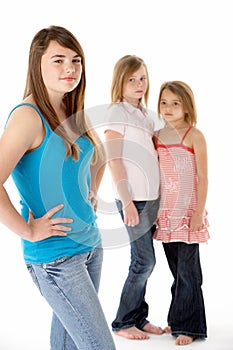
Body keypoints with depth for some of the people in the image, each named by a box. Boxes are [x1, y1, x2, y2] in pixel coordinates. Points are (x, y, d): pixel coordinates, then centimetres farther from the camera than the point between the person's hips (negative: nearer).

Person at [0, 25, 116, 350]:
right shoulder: (28, 116, -17)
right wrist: (28, 231, -20)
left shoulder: (73, 115, 8)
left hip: (90, 244, 8)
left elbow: (99, 158, 29)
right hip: (55, 256, -8)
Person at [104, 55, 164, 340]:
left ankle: (139, 318, 22)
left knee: (143, 261, 11)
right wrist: (127, 202, -17)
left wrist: (158, 195, 11)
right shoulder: (117, 111, -7)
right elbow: (113, 159, -12)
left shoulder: (144, 113, 15)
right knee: (145, 261, -4)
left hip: (152, 197, 7)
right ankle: (123, 323, 9)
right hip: (134, 198, -7)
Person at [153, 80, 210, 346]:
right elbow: (154, 177, 12)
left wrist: (199, 213, -12)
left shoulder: (194, 136, -6)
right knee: (177, 271, 13)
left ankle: (188, 325, 10)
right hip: (165, 214, 5)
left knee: (187, 271, 0)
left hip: (188, 213, -5)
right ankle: (178, 319, 23)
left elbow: (203, 178, -7)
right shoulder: (157, 136, 8)